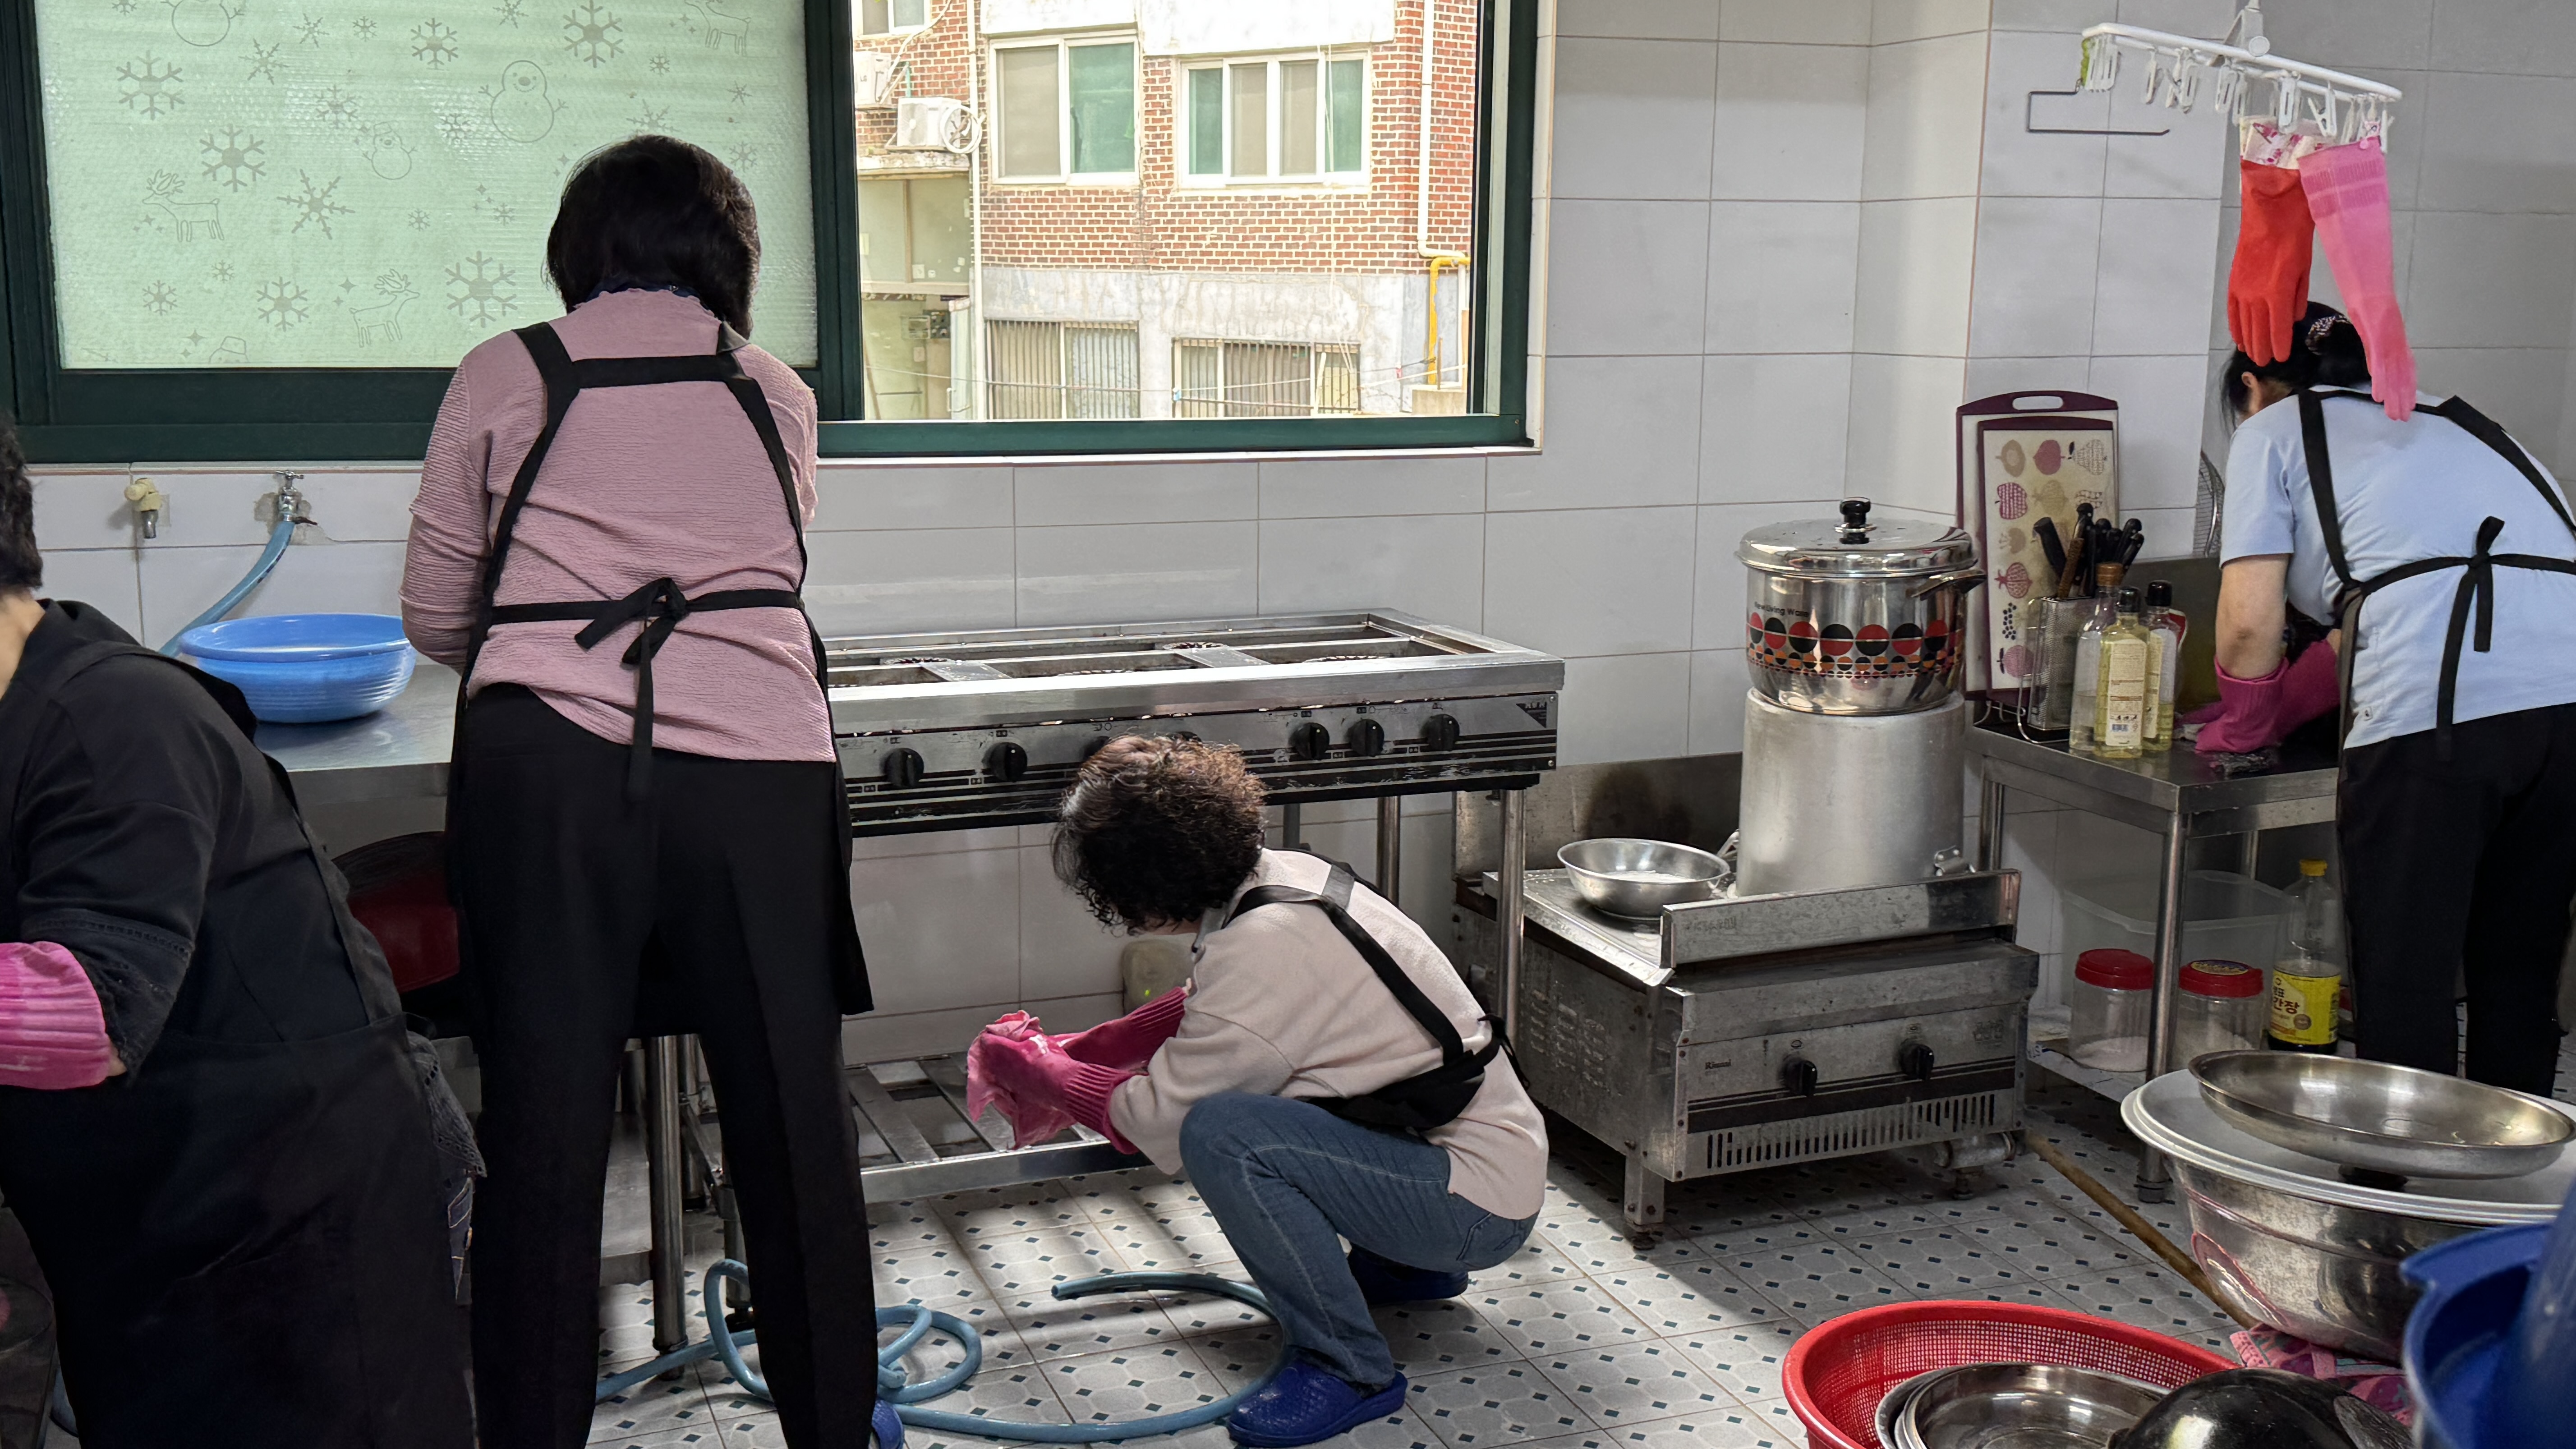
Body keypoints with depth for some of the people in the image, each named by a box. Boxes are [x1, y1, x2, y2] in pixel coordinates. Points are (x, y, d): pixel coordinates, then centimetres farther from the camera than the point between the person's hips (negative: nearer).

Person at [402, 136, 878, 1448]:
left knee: (544, 1121, 6)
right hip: (755, 763, 1)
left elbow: (435, 618, 16)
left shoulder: (503, 378, 12)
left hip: (547, 766, -1)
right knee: (791, 1119, 9)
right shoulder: (775, 393, 16)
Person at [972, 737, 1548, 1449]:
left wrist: (1034, 1074, -1)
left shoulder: (1263, 949, -26)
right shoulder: (1282, 875, 1)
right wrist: (1067, 1052, 18)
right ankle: (1406, 1265, 24)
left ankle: (1348, 1369, -10)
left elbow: (1156, 1117, -16)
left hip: (1478, 1208, -10)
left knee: (1219, 1131, -25)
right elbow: (1197, 1011, 20)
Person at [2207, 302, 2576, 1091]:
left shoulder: (2275, 429, 16)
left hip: (2440, 709, -6)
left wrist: (2241, 725, 25)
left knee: (2405, 990, 3)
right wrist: (2288, 702, 42)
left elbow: (2251, 621, 7)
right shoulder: (2445, 418, 34)